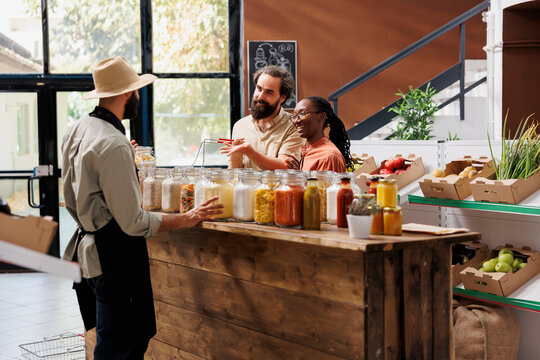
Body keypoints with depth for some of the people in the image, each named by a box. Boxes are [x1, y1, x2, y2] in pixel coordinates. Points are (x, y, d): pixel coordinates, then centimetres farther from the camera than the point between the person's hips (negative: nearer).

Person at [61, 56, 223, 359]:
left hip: (86, 246, 9)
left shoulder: (76, 131, 9)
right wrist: (188, 219, -12)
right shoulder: (114, 145, -21)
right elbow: (134, 223, -20)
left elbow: (71, 201, 19)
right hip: (115, 255, -9)